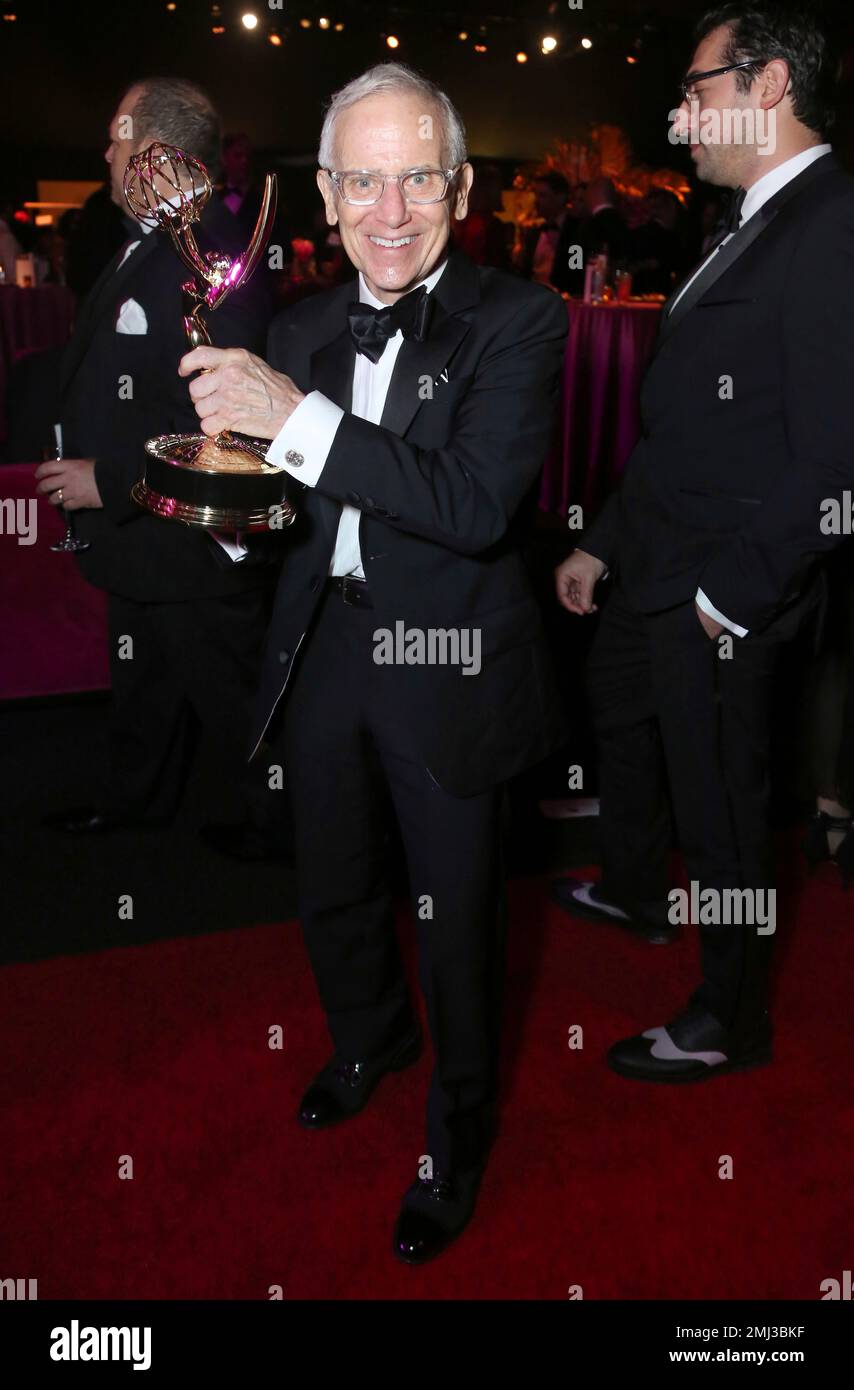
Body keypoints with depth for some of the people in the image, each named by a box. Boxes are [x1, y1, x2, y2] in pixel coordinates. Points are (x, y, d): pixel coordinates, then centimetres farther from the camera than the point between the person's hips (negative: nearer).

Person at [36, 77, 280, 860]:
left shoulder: (210, 261, -24)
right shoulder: (141, 248, 9)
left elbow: (212, 423, -30)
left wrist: (109, 481, -23)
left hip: (192, 541, -10)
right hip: (137, 533, 10)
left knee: (230, 691, 7)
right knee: (143, 682, 25)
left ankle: (278, 820, 26)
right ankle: (138, 798, 45)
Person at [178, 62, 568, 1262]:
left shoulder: (516, 322, -12)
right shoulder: (302, 329, 5)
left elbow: (477, 504, -25)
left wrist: (301, 419, -29)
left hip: (446, 667, -5)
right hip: (324, 654, 6)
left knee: (457, 919, 11)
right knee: (333, 894, 23)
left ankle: (459, 1134, 37)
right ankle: (370, 1039, 55)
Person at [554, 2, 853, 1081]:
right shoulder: (757, 225, 12)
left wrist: (733, 592, -21)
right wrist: (603, 541, 15)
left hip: (720, 593, -10)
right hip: (652, 568, 10)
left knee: (719, 808, 5)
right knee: (618, 711, 29)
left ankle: (730, 1022, 27)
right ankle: (634, 889, 55)